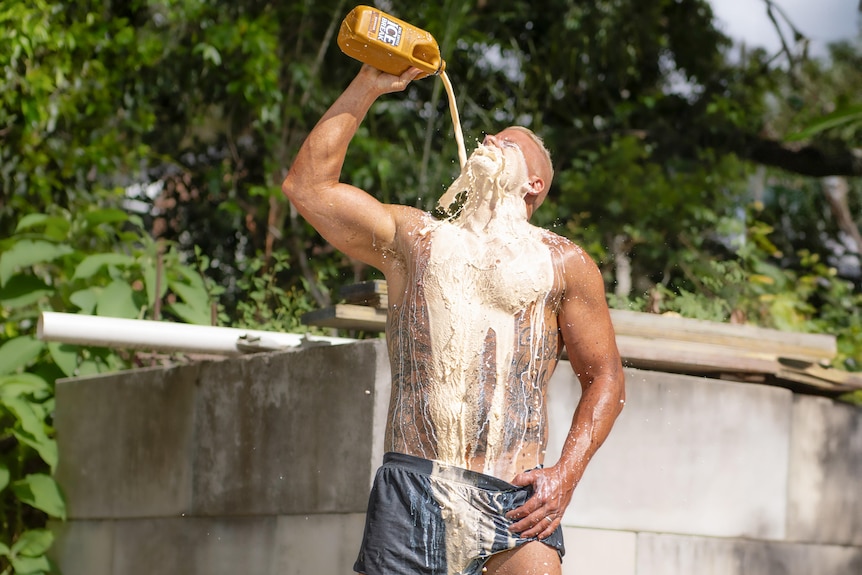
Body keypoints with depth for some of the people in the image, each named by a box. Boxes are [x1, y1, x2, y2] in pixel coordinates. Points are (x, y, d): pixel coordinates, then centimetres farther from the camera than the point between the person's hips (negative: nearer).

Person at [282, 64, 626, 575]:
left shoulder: (562, 263, 16)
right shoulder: (413, 238, 20)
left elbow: (605, 378, 17)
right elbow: (308, 185, 14)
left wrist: (566, 474, 2)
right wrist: (368, 86, 14)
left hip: (513, 496, -1)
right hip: (411, 486, 1)